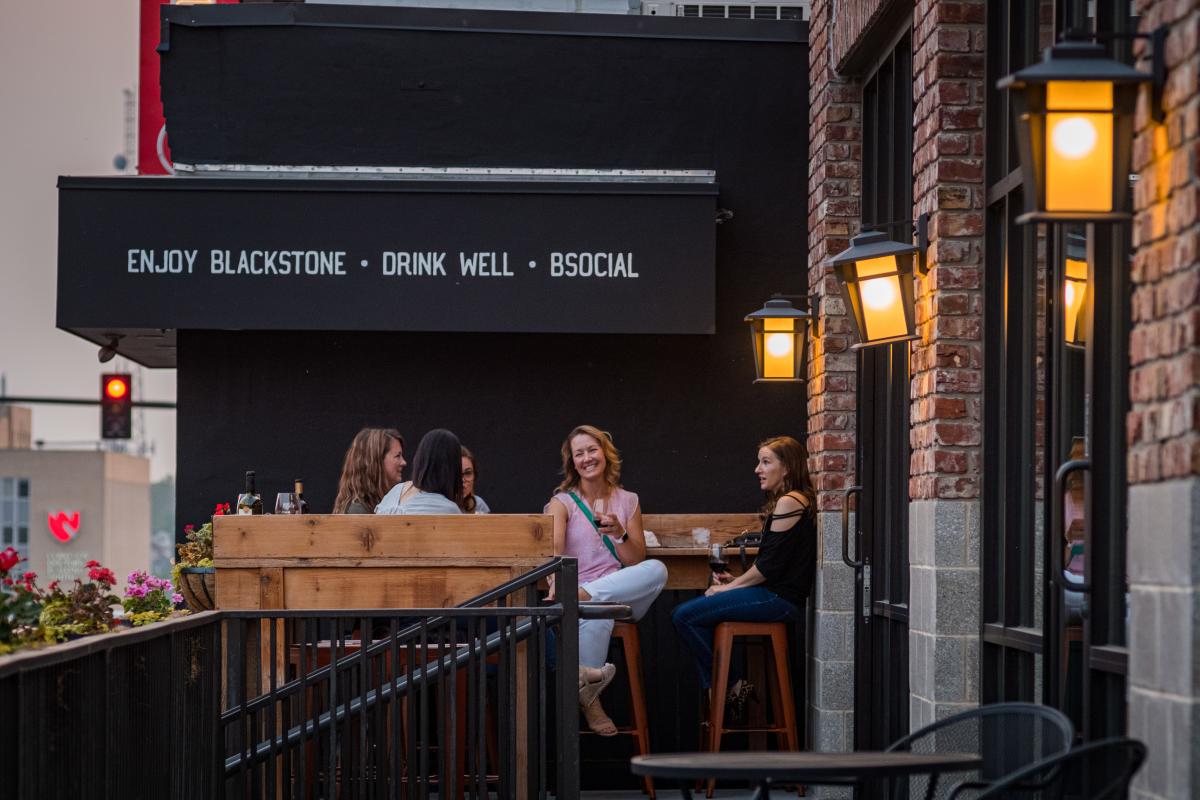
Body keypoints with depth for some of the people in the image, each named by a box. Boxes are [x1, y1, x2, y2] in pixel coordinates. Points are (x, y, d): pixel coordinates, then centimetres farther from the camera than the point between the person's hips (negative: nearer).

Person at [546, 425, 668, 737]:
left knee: (657, 570, -31)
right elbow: (552, 550, -14)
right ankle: (587, 698, -30)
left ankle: (582, 596, -41)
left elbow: (638, 563, 10)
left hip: (623, 593, 3)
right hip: (579, 587, -3)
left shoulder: (628, 501, 15)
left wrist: (620, 533, -12)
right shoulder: (562, 503, 6)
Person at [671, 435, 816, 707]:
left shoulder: (790, 503, -13)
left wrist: (731, 586, -6)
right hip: (776, 595, 11)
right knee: (692, 611, 11)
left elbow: (770, 564, -17)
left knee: (684, 616, -12)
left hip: (777, 598, -11)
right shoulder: (793, 501, 19)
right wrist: (735, 581, 10)